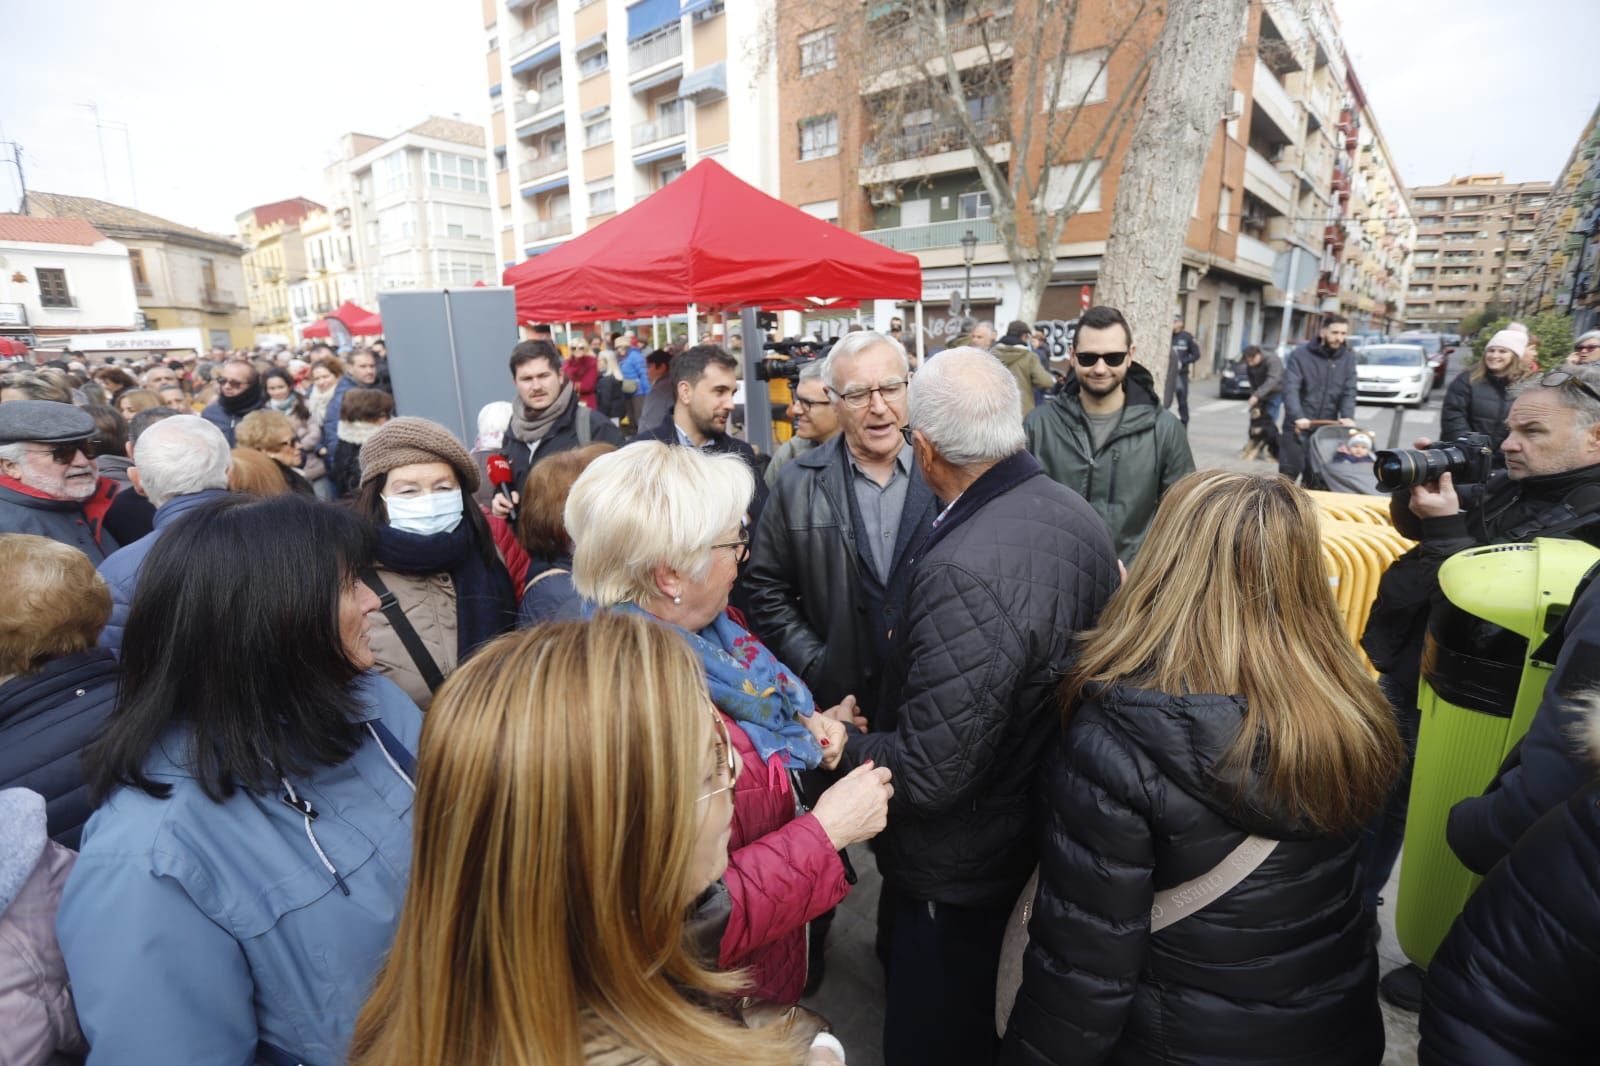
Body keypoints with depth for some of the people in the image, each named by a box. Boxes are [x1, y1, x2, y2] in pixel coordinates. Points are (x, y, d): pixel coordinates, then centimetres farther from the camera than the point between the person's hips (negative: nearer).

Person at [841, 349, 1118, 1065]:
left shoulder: (965, 571, -35)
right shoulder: (1079, 515, -6)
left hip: (965, 872, -8)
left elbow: (927, 775, -32)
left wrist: (842, 747, -13)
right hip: (1054, 837, 8)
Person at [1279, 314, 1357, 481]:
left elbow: (1349, 391, 1)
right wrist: (1297, 416, -29)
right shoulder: (1300, 355, -5)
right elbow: (1290, 389, -15)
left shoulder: (1348, 357, 7)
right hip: (1298, 427, -3)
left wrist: (1347, 416, -17)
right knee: (1288, 473, 1)